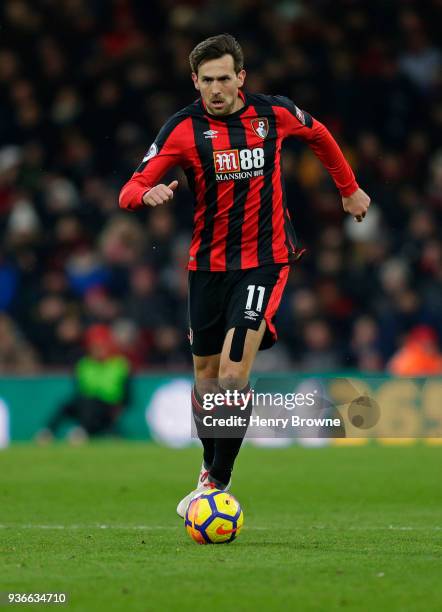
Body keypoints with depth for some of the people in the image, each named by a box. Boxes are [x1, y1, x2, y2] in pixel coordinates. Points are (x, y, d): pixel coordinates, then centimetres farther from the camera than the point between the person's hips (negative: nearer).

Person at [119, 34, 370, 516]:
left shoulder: (274, 114, -5)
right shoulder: (183, 128, -8)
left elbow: (317, 134, 19)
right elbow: (130, 192, -13)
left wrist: (349, 188, 26)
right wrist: (148, 193, -36)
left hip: (265, 261, -2)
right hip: (208, 265, 2)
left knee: (233, 375, -16)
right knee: (206, 379, 11)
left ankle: (218, 484, -10)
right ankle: (210, 469, 33)